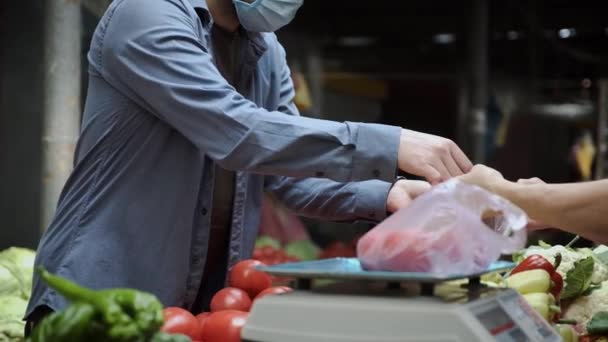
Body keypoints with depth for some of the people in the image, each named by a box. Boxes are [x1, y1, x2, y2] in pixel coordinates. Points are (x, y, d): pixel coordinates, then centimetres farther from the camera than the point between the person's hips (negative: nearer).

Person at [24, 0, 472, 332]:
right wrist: (389, 147, -33)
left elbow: (292, 171, 5)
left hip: (206, 304, 7)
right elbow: (238, 133, -30)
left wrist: (383, 195, -13)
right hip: (100, 297, -7)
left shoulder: (266, 51, 8)